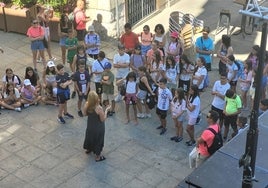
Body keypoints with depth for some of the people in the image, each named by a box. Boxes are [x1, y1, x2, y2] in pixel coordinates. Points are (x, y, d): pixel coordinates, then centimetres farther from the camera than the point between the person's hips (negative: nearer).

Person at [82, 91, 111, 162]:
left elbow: (84, 114, -2)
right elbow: (103, 119, -22)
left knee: (90, 137, 31)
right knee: (98, 140, 18)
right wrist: (106, 110, -16)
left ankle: (88, 149, 57)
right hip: (98, 128, -5)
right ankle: (98, 156, 36)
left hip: (90, 126, 5)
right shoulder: (99, 108, -35)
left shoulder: (86, 105, -20)